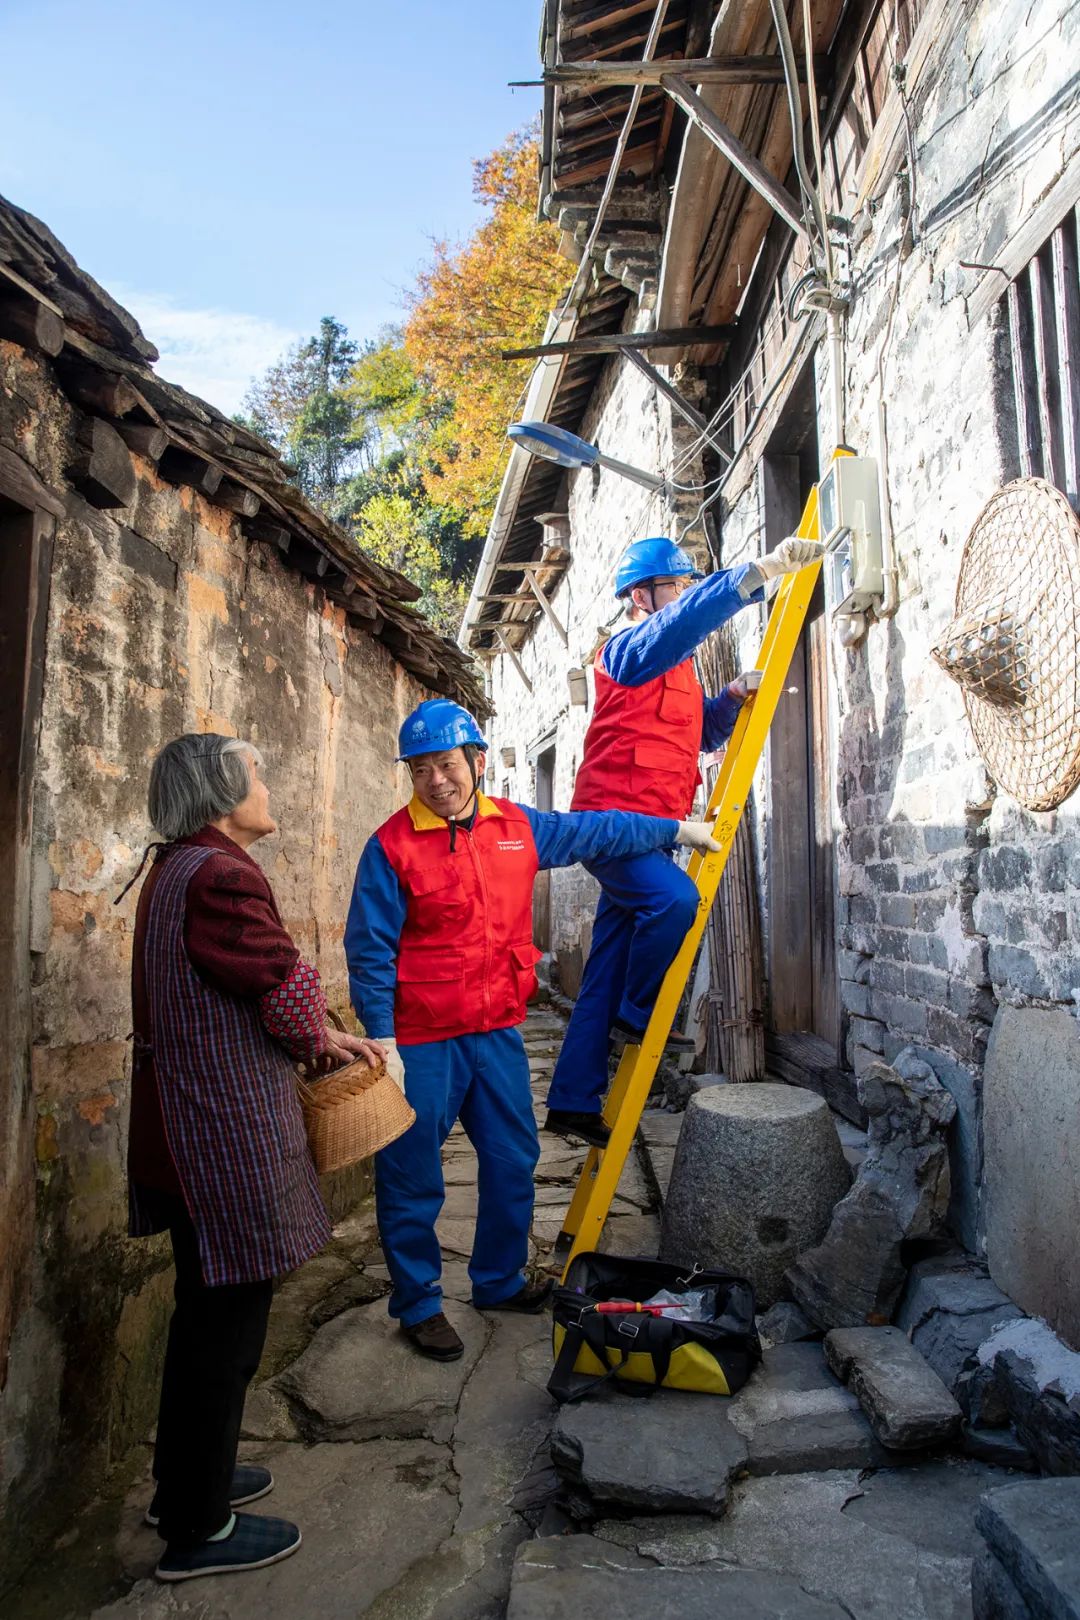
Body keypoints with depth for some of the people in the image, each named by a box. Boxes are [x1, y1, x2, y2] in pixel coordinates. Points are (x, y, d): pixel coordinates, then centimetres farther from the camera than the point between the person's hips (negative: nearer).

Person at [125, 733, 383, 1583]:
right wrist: (326, 1042, 5)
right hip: (230, 1136, -10)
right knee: (224, 1326, 6)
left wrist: (326, 1039, 10)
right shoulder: (221, 876, -21)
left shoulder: (173, 870, 11)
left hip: (187, 1130, 10)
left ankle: (188, 1482, 41)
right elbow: (289, 990, -16)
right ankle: (197, 1531, 24)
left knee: (207, 1313, 24)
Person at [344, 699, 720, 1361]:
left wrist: (676, 828, 19)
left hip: (498, 1032, 5)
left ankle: (500, 1280, 39)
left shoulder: (518, 828, 4)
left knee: (513, 1161, 17)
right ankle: (419, 1303, 28)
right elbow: (370, 951, -11)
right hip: (422, 1041, -5)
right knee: (413, 1180, 6)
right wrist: (381, 1039, -15)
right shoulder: (392, 845, -10)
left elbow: (595, 830, 16)